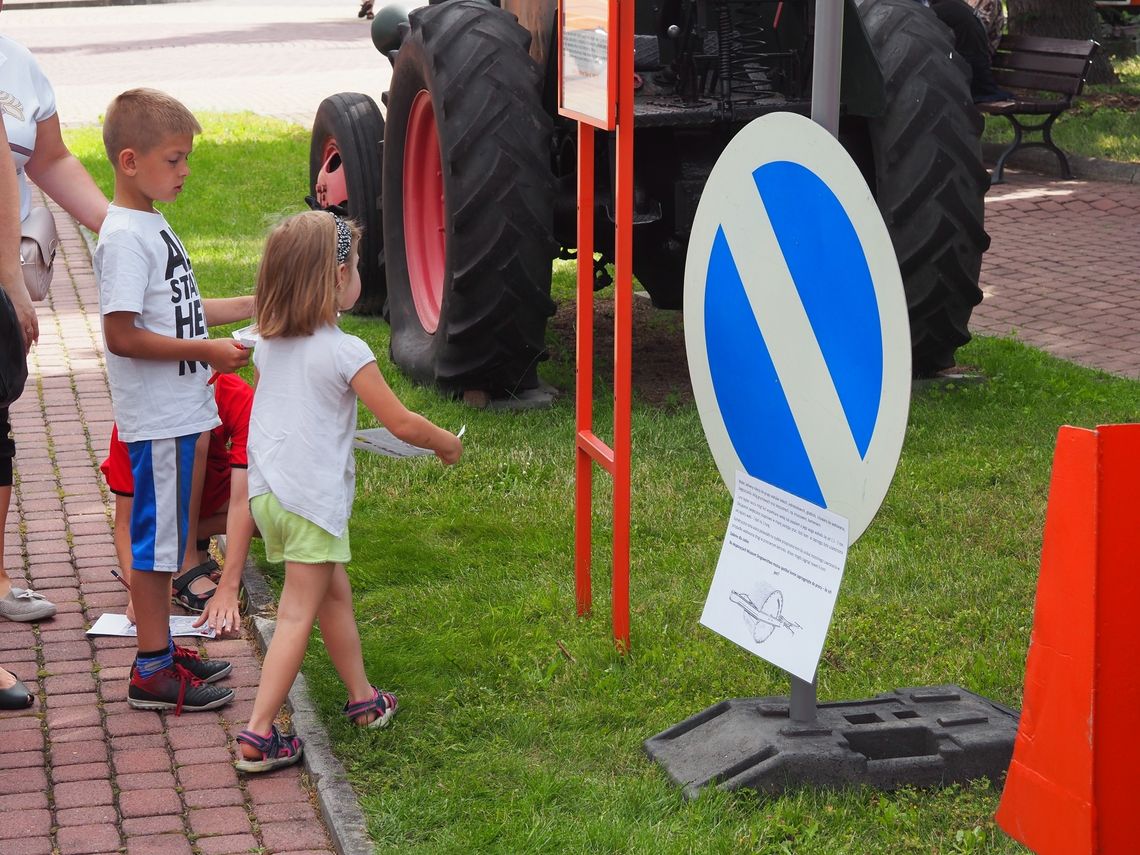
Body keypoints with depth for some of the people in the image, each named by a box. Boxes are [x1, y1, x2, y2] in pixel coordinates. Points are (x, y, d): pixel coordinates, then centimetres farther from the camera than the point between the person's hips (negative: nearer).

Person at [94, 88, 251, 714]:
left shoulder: (151, 226, 12)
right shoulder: (124, 236, -19)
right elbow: (123, 334, -24)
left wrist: (252, 307, 16)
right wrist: (207, 350, -22)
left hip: (179, 411, 10)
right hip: (156, 419, -10)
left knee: (168, 534, 16)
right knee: (156, 538, -2)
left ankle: (161, 650, 27)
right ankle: (152, 673, 7)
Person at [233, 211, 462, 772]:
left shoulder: (267, 345, 7)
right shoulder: (345, 352, -14)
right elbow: (402, 424, -12)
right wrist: (447, 445, 6)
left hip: (265, 489, 7)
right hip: (312, 497, -7)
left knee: (334, 593, 21)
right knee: (297, 615, -3)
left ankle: (363, 699, 33)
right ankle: (258, 735, -5)